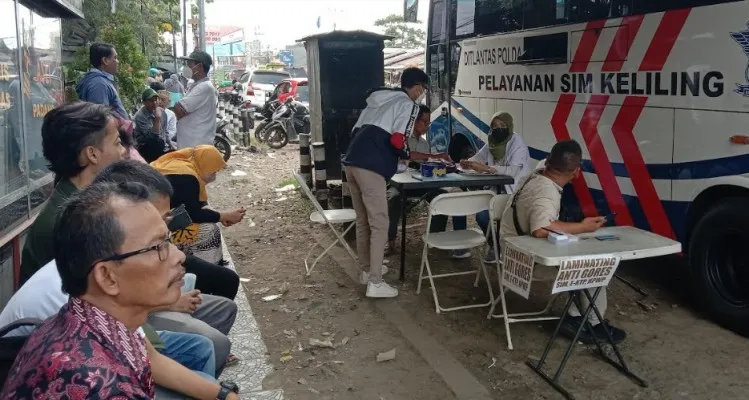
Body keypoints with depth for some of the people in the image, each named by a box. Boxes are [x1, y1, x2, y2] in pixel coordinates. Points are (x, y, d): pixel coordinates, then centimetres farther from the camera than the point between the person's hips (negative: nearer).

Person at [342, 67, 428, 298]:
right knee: (379, 224, -2)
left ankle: (366, 269, 31)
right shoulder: (408, 105, 2)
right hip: (370, 167, -8)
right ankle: (375, 283, -1)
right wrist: (407, 156, 9)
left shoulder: (379, 100, 26)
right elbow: (398, 141, -11)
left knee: (363, 221, 19)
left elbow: (357, 131, 25)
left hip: (351, 161, 8)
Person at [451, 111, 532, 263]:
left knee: (482, 215, -28)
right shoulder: (492, 142, 7)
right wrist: (468, 163, -15)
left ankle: (496, 247, 2)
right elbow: (479, 157, 11)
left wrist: (486, 168, -38)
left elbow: (514, 170, -28)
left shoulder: (518, 144, -14)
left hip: (512, 193, -8)